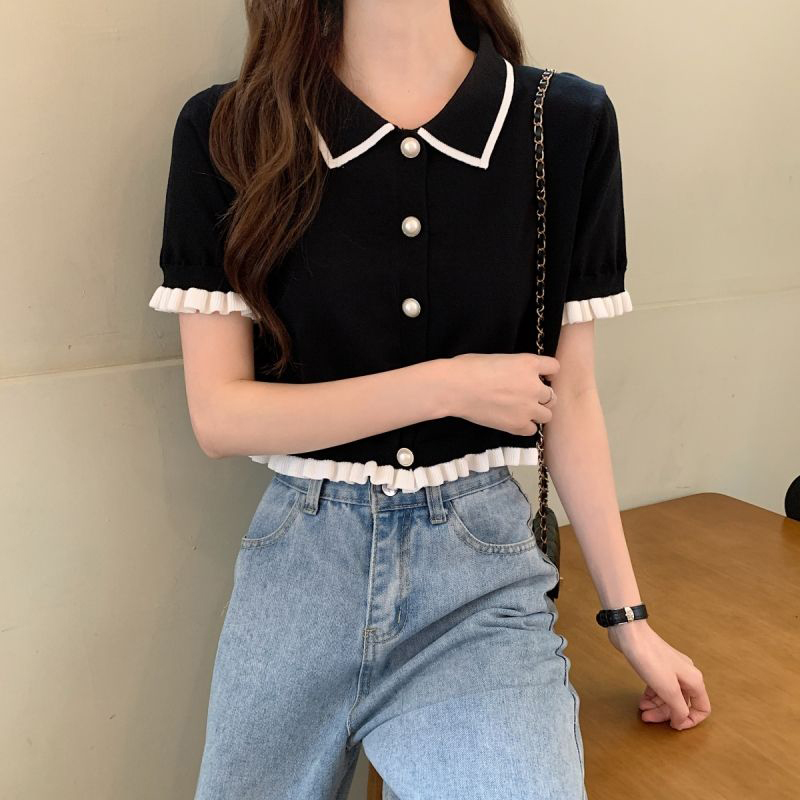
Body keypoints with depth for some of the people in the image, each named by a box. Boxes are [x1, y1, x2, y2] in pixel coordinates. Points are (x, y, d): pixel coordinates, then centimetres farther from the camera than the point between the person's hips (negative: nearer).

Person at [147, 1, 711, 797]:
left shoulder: (569, 123, -5)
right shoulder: (227, 132, -7)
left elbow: (570, 395, 2)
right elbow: (219, 415, -7)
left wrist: (630, 620, 6)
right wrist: (449, 384, -15)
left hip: (484, 564, 0)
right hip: (300, 560, 1)